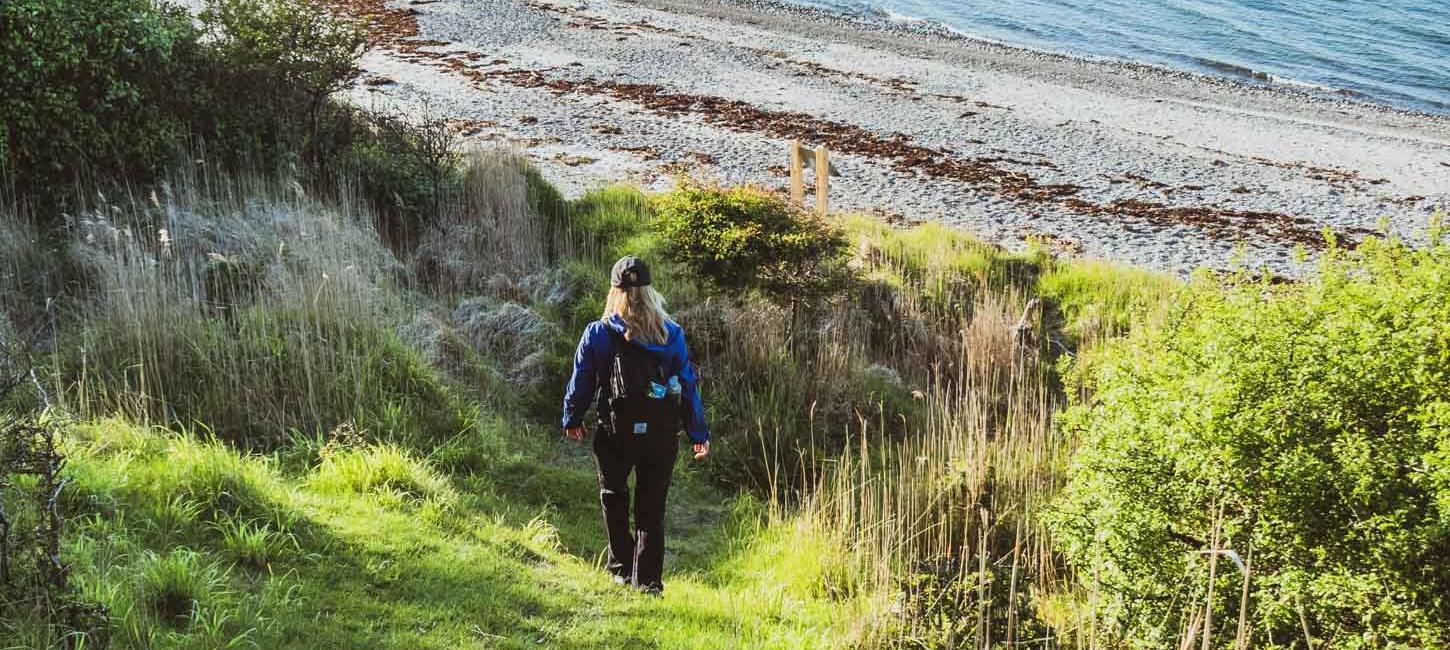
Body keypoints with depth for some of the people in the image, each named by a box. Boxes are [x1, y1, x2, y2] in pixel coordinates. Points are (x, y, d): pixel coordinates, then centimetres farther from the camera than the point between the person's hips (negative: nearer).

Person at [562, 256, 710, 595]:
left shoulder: (597, 333, -7)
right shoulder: (672, 333, -2)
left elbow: (581, 381, 1)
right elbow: (688, 383, 2)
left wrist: (572, 420, 18)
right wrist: (699, 433, 9)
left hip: (616, 434, -1)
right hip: (661, 436, 1)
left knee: (614, 497, 22)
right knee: (652, 509, 11)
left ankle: (623, 567, 21)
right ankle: (648, 580, 10)